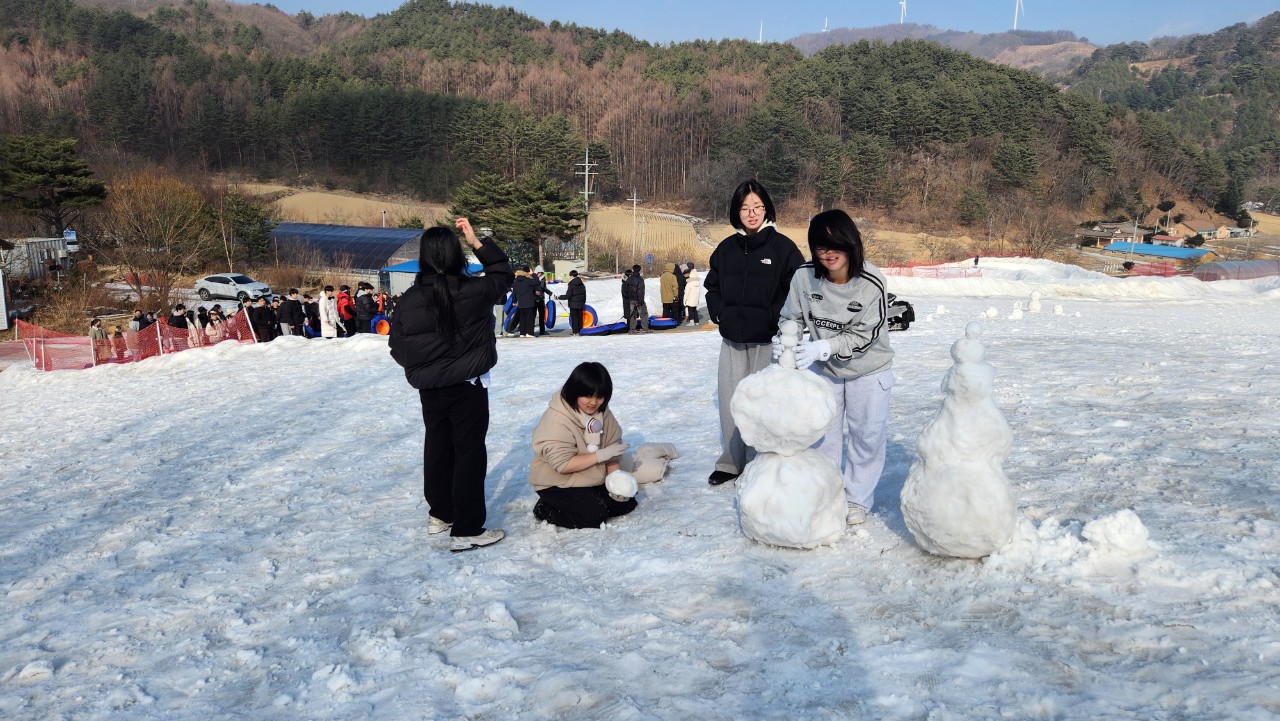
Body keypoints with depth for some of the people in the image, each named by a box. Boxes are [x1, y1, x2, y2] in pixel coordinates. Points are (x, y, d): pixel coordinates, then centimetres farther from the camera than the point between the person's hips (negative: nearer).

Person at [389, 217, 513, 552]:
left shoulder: (410, 299, -7)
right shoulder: (474, 291, -15)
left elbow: (397, 346, 2)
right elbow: (503, 273, 5)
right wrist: (477, 242, 4)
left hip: (429, 389, 4)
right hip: (468, 386, -4)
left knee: (437, 447, 18)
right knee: (470, 453, 1)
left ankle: (439, 514, 33)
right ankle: (467, 530, 2)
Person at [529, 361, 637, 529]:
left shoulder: (602, 413, -3)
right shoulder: (557, 420, -27)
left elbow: (613, 449, -1)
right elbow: (563, 464, -30)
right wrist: (601, 455, -31)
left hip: (593, 479, 8)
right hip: (558, 484, -7)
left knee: (626, 503, -1)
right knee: (595, 516, -23)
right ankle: (545, 509, -2)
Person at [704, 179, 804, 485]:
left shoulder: (782, 246, -6)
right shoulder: (726, 248, 8)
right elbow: (712, 286, 19)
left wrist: (772, 317, -16)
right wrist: (719, 312, 3)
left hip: (768, 340, -5)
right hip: (732, 339, 5)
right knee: (729, 400, 9)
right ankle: (731, 462, 22)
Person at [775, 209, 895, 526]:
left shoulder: (872, 284, -28)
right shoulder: (804, 276, -20)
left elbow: (864, 336, -25)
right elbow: (791, 317, -6)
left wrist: (823, 347, -37)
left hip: (867, 369, -3)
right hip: (823, 368, 3)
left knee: (866, 435, 8)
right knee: (822, 432, 14)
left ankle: (857, 500, 27)